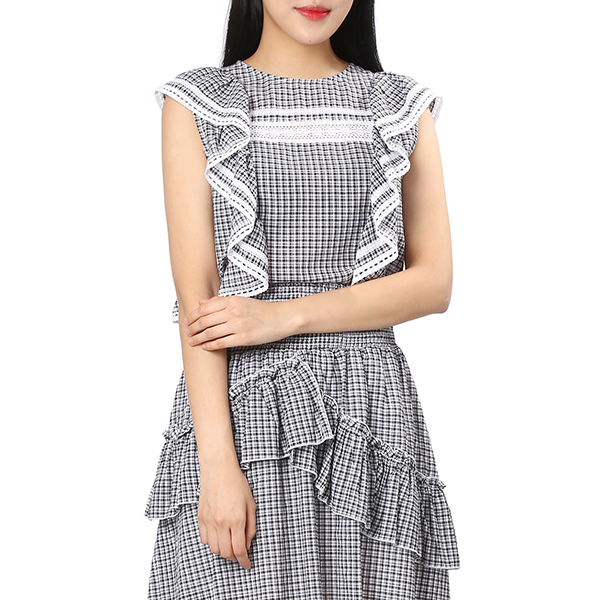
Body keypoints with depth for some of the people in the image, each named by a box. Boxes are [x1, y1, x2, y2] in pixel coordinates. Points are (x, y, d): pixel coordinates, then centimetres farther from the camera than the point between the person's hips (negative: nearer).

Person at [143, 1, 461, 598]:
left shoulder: (404, 107, 9)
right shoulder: (195, 104, 3)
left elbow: (434, 282, 2)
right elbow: (196, 298, -5)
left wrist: (285, 315, -10)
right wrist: (218, 461, -15)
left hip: (369, 413, 2)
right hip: (239, 407, -2)